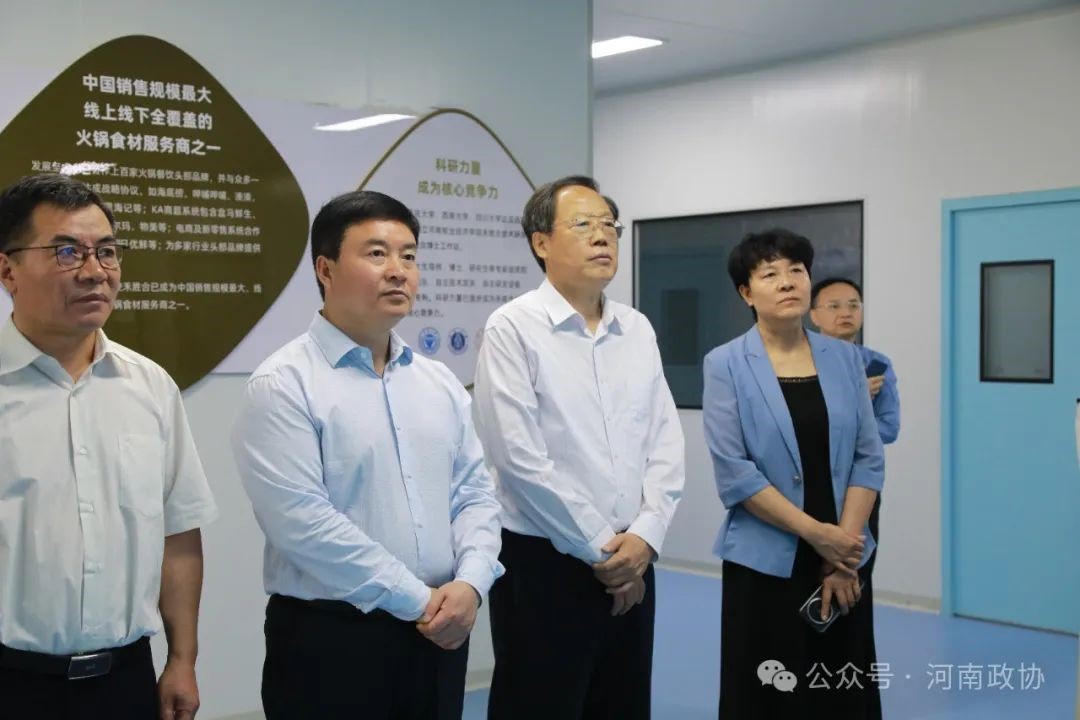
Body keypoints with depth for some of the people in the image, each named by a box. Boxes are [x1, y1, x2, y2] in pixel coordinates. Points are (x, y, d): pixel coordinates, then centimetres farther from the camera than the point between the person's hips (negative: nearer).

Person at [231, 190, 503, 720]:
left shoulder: (440, 382, 10)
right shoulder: (283, 385, -10)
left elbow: (475, 492, 9)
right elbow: (302, 520, -18)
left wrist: (470, 583, -9)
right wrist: (417, 600, -14)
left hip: (440, 633, 6)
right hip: (329, 639, -6)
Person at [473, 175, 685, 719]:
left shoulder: (637, 329, 9)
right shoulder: (513, 328, -9)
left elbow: (666, 442, 6)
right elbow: (520, 458, -15)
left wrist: (644, 536, -8)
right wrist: (600, 549, -11)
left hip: (631, 564, 6)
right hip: (544, 564, -5)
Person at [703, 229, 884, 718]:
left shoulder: (844, 359, 4)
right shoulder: (726, 365, -6)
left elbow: (869, 458, 1)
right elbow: (733, 473, -12)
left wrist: (842, 556, -7)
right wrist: (816, 534, -14)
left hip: (843, 562, 3)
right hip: (766, 563, -3)